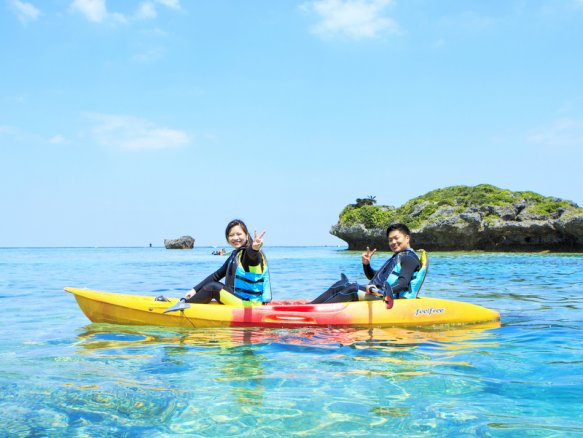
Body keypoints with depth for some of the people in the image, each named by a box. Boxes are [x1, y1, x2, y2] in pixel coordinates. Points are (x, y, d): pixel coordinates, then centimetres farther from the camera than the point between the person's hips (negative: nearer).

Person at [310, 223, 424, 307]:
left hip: (389, 297, -10)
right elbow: (373, 276, 34)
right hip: (378, 292, 10)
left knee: (353, 288, -28)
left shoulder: (410, 258, -3)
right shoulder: (396, 258, 29)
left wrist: (382, 291, -38)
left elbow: (403, 282, -21)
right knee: (340, 285, 1)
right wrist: (366, 264, 12)